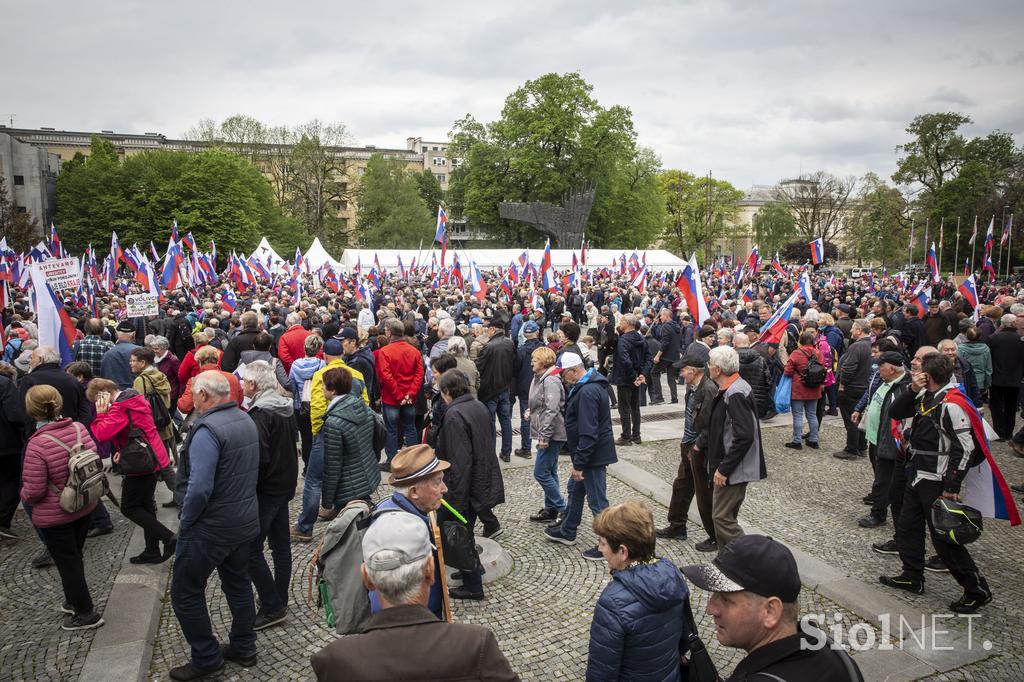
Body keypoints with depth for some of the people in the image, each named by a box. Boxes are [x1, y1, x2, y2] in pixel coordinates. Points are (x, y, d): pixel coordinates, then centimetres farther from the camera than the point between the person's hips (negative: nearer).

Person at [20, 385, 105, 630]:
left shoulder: (37, 444, -27)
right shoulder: (79, 428, -10)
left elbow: (34, 490, -22)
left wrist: (24, 497, 0)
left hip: (54, 516, -6)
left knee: (66, 562, 10)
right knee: (74, 556, 24)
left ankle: (86, 614, 21)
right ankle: (75, 601, 41)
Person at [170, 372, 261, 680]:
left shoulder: (208, 430, -23)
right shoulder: (247, 421, 3)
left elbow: (199, 487, -27)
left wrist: (184, 521, -12)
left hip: (211, 527, -8)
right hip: (247, 521, 8)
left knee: (185, 593, 9)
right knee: (238, 585, 20)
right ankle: (244, 649, 33)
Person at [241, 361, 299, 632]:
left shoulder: (261, 414, -19)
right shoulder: (286, 407, 8)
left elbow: (259, 457, -24)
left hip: (266, 489, -9)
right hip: (286, 484, 9)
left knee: (251, 550, -1)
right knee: (281, 545, 15)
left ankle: (272, 607, 3)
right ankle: (280, 601, 26)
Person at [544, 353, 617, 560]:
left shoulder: (588, 392, -26)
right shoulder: (588, 385, 8)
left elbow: (588, 434, -29)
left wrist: (578, 463, -23)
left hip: (593, 455, -11)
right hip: (590, 454, 11)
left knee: (597, 501, 0)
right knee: (575, 490, 24)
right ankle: (567, 532, 41)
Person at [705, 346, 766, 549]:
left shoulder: (735, 395, -23)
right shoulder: (731, 389, 9)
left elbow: (745, 437, -28)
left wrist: (724, 468, -23)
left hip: (733, 470, -10)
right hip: (728, 467, 10)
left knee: (722, 517, -4)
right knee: (727, 516, 18)